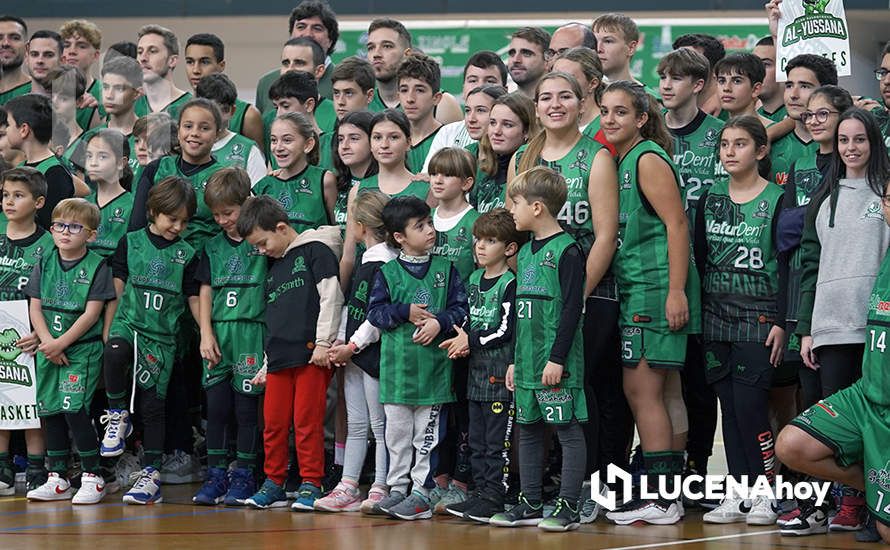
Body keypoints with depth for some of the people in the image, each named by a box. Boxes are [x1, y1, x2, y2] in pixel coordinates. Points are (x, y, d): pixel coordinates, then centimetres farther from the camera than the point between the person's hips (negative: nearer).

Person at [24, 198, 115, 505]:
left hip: (83, 350, -5)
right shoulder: (44, 265, 8)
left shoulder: (97, 267, -5)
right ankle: (58, 479, 15)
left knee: (74, 409, -16)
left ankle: (92, 476, -6)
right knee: (50, 412, 6)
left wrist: (61, 343, -16)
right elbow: (35, 308, 5)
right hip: (48, 350, 5)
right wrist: (48, 343, -10)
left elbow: (92, 313, -10)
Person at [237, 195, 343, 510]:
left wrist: (324, 342, -12)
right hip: (279, 359, 7)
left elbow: (331, 296, -7)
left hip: (311, 354, -7)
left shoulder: (315, 250, 0)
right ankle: (273, 483, 16)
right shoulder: (273, 267, 23)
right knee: (273, 422, 6)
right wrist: (267, 364, 23)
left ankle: (311, 484, -1)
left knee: (307, 420, -7)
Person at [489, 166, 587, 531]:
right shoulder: (525, 252, 15)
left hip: (556, 365, -9)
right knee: (528, 430, 12)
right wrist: (514, 360, 19)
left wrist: (557, 358, -18)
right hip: (527, 361, 9)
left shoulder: (566, 251, -11)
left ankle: (568, 506, -1)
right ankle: (531, 504, 19)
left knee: (567, 428, -3)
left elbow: (572, 309, -15)